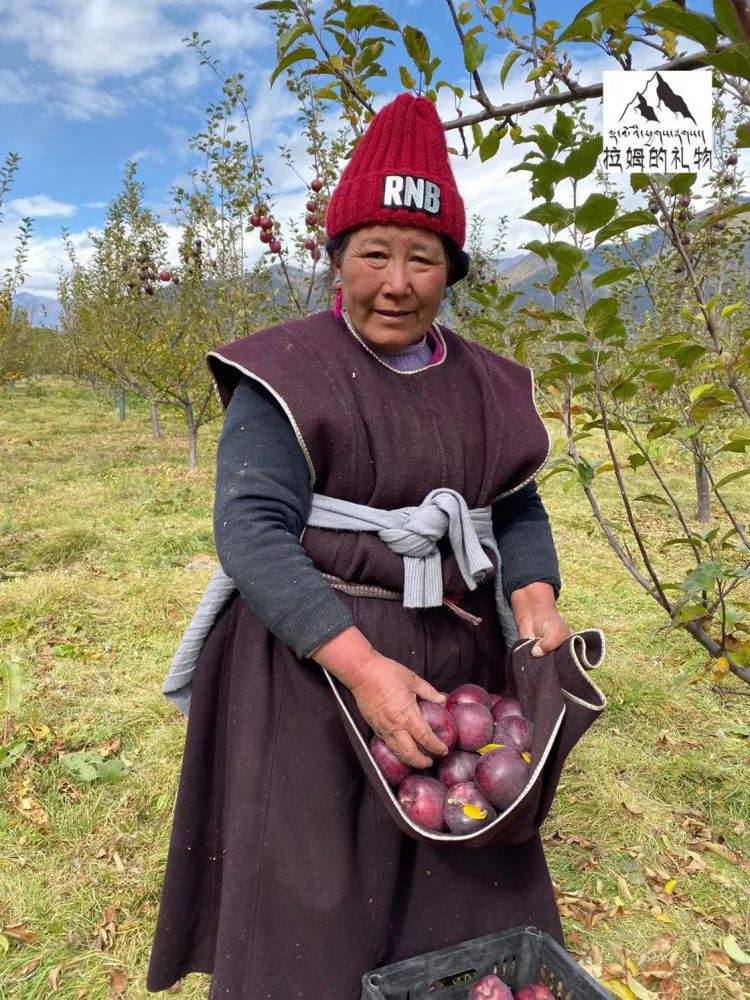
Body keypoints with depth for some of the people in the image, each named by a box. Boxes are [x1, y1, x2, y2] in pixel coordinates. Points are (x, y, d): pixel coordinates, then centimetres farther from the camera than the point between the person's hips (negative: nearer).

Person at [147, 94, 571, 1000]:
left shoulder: (481, 384, 6)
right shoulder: (286, 377, -10)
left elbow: (518, 511, 10)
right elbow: (250, 533, -18)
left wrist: (535, 601, -10)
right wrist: (362, 666, -27)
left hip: (453, 665, 5)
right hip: (308, 664, -4)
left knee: (468, 892, 17)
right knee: (310, 907, 6)